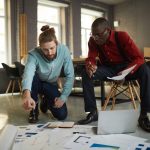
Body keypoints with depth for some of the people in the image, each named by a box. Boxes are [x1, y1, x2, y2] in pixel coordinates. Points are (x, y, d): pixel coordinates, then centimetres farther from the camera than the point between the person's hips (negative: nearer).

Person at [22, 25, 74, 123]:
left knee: (62, 115, -13)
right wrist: (27, 95, -72)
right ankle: (34, 109, -11)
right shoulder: (34, 54, -34)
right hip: (36, 83, -1)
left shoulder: (64, 50, -27)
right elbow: (28, 73, -53)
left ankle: (46, 101, 24)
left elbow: (70, 75, -22)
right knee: (33, 76, -38)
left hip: (51, 85, 2)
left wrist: (63, 97, -26)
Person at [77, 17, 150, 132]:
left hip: (126, 67, -3)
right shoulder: (93, 41, -9)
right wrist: (89, 66, -39)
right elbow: (91, 58, -13)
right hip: (108, 69, 3)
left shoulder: (122, 36, -21)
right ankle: (92, 112, -16)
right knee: (86, 73, -22)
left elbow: (139, 58, -25)